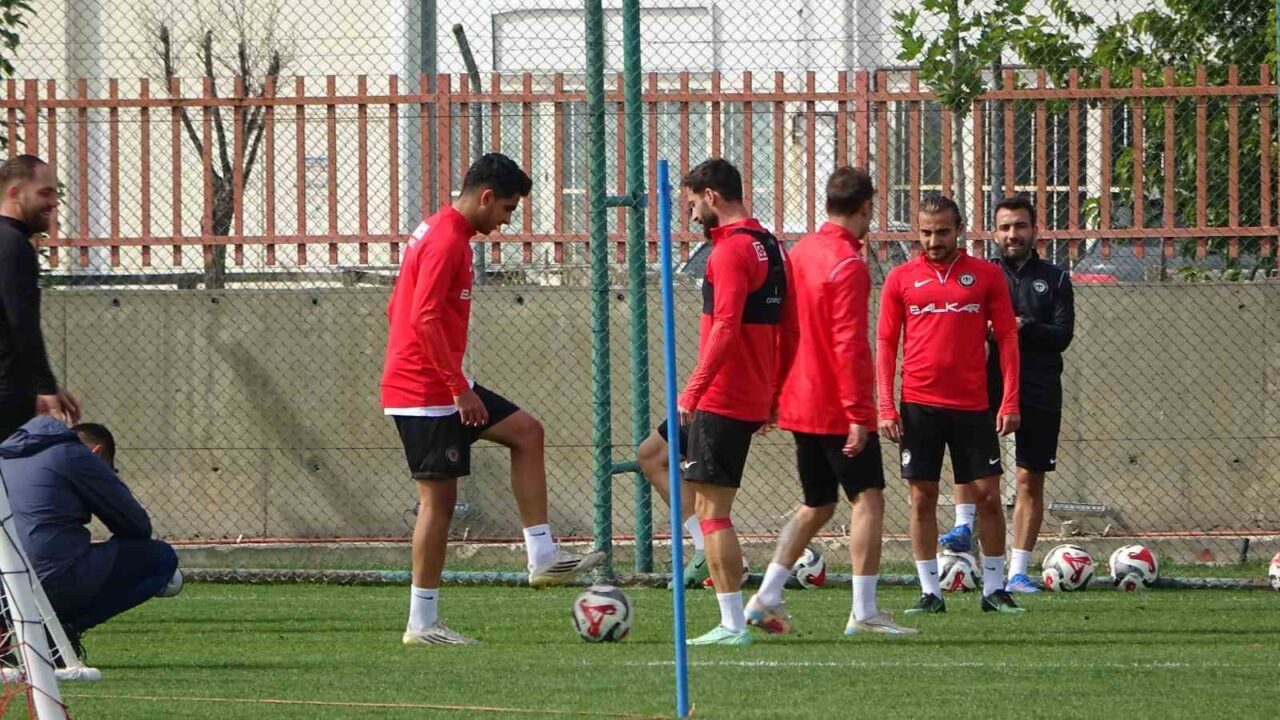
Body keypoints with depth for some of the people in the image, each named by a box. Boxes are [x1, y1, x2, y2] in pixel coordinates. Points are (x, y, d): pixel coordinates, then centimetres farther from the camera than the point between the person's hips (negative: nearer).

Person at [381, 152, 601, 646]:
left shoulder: (438, 232, 15)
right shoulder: (447, 241, -16)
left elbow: (397, 308, 22)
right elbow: (425, 318, -25)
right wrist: (459, 389, -22)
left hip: (436, 386, 10)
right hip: (427, 392, -10)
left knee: (525, 432, 13)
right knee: (438, 498, -6)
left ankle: (542, 557, 9)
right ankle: (422, 623, -2)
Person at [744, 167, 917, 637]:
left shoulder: (801, 251, 10)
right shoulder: (848, 264, -16)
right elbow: (849, 345, -20)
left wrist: (777, 392, 23)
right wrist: (857, 412, -20)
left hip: (801, 403, 9)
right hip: (838, 406, -9)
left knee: (816, 505, 17)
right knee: (868, 498, -4)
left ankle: (766, 599, 12)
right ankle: (864, 612, -10)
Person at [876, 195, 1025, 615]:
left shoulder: (986, 275, 4)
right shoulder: (902, 279, 5)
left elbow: (1007, 338, 5)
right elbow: (885, 344, 6)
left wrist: (1010, 402, -3)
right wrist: (886, 407, -2)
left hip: (972, 405, 0)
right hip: (919, 404, 0)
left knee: (988, 495, 0)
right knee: (922, 498, 1)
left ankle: (994, 589, 9)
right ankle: (930, 592, 7)